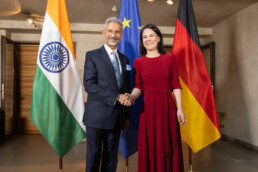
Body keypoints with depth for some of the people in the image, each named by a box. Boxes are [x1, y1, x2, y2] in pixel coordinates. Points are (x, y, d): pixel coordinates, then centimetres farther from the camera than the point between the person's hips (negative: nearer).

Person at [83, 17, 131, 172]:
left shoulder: (125, 59, 14)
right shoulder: (92, 56, -1)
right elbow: (89, 84, -13)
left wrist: (127, 116, 13)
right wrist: (115, 97, -18)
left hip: (117, 117, 5)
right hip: (97, 116, -4)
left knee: (111, 157, 13)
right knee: (93, 156, 5)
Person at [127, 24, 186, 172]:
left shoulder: (169, 58, 5)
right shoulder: (138, 62, 5)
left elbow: (176, 85, 3)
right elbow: (138, 87, 5)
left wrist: (180, 109, -3)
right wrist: (132, 97, -16)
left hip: (167, 106, 0)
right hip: (148, 107, 0)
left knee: (169, 147, 7)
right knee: (149, 147, 6)